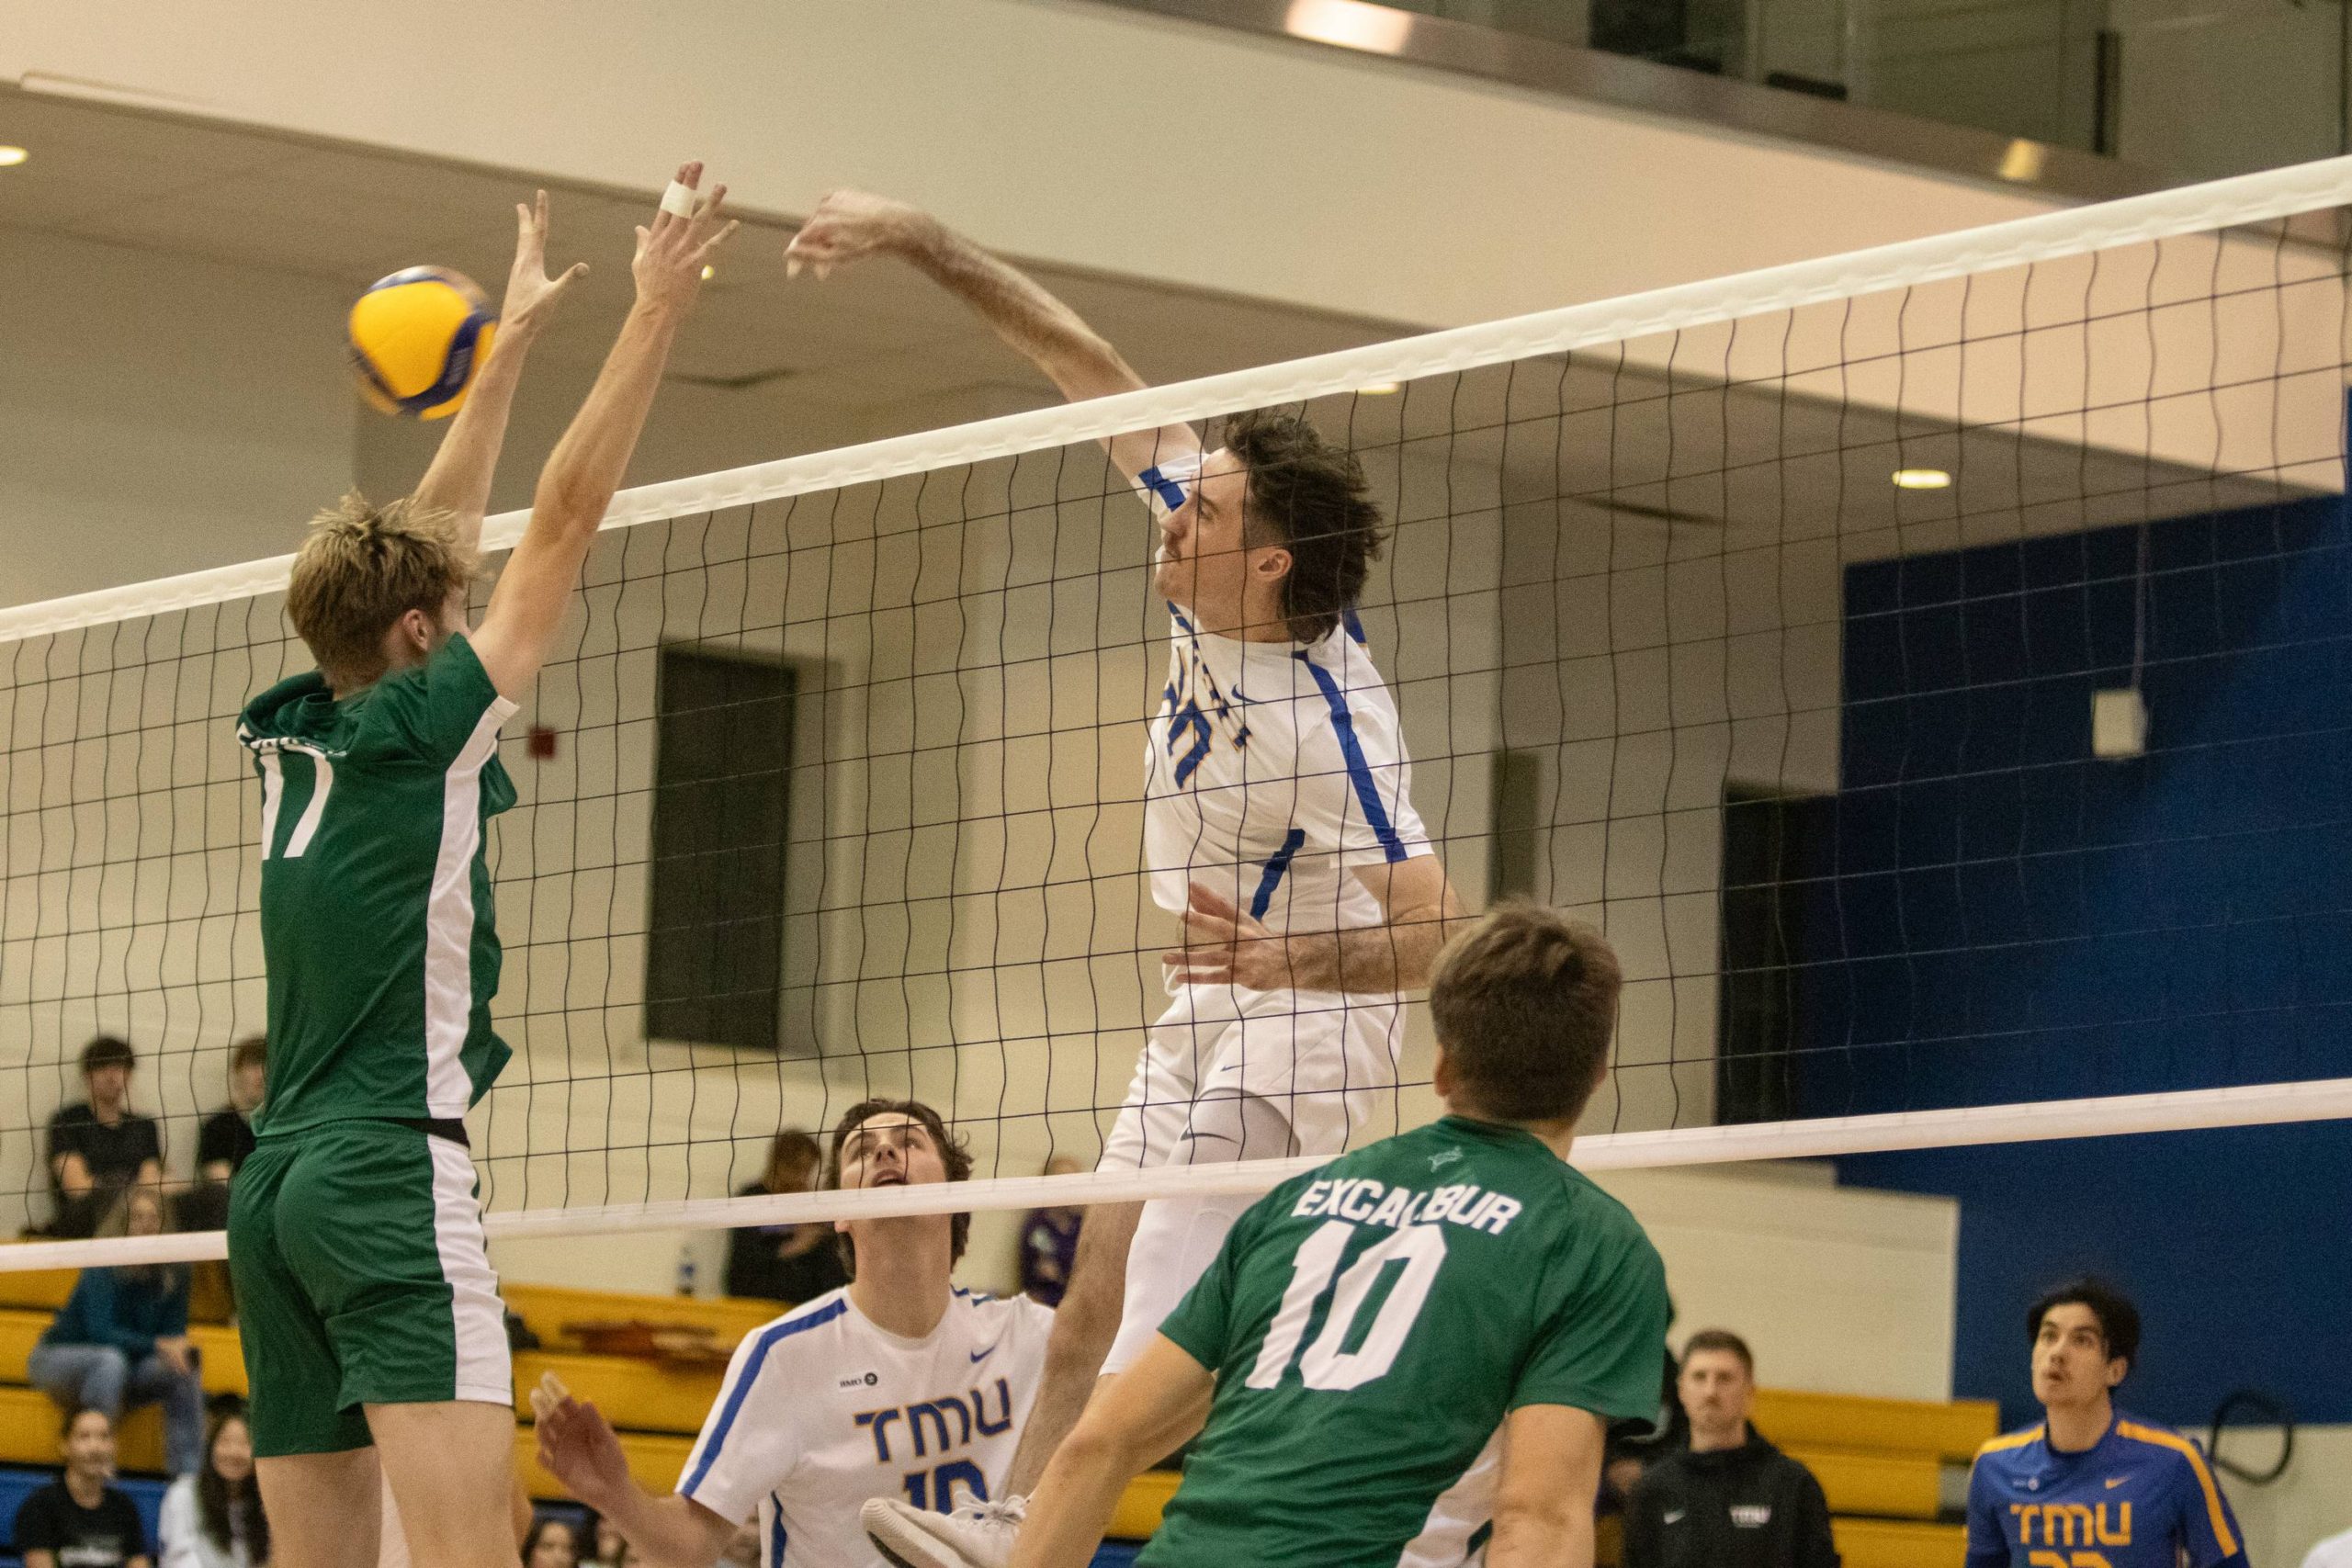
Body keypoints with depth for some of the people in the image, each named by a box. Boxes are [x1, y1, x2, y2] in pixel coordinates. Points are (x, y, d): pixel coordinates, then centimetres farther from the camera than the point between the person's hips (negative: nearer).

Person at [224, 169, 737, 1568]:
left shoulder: (294, 739, 14)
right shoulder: (420, 727, -5)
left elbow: (435, 537, 26)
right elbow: (564, 522, -4)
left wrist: (517, 339, 33)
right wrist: (656, 313, 0)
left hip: (276, 1188, 8)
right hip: (392, 1171, -8)